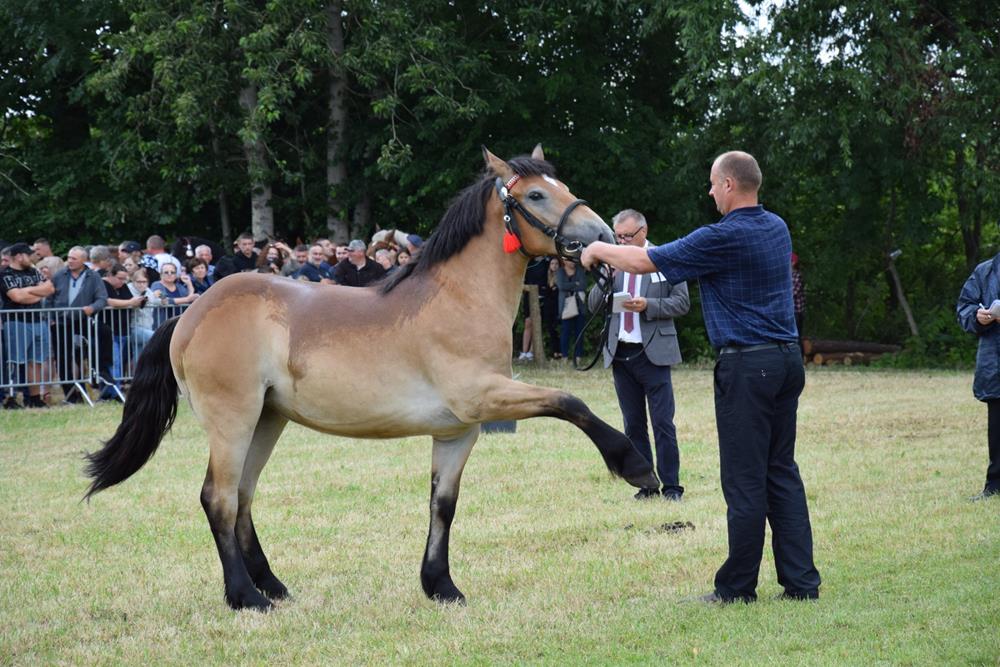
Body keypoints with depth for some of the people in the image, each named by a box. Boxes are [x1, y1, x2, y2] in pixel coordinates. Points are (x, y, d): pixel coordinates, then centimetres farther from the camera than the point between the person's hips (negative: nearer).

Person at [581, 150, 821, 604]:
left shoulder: (724, 238, -15)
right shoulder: (777, 229, 11)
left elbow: (646, 262, -8)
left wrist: (599, 251, 10)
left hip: (746, 366, -8)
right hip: (787, 358, 8)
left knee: (745, 481, -2)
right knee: (782, 472, 11)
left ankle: (737, 588, 5)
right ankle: (801, 580, 9)